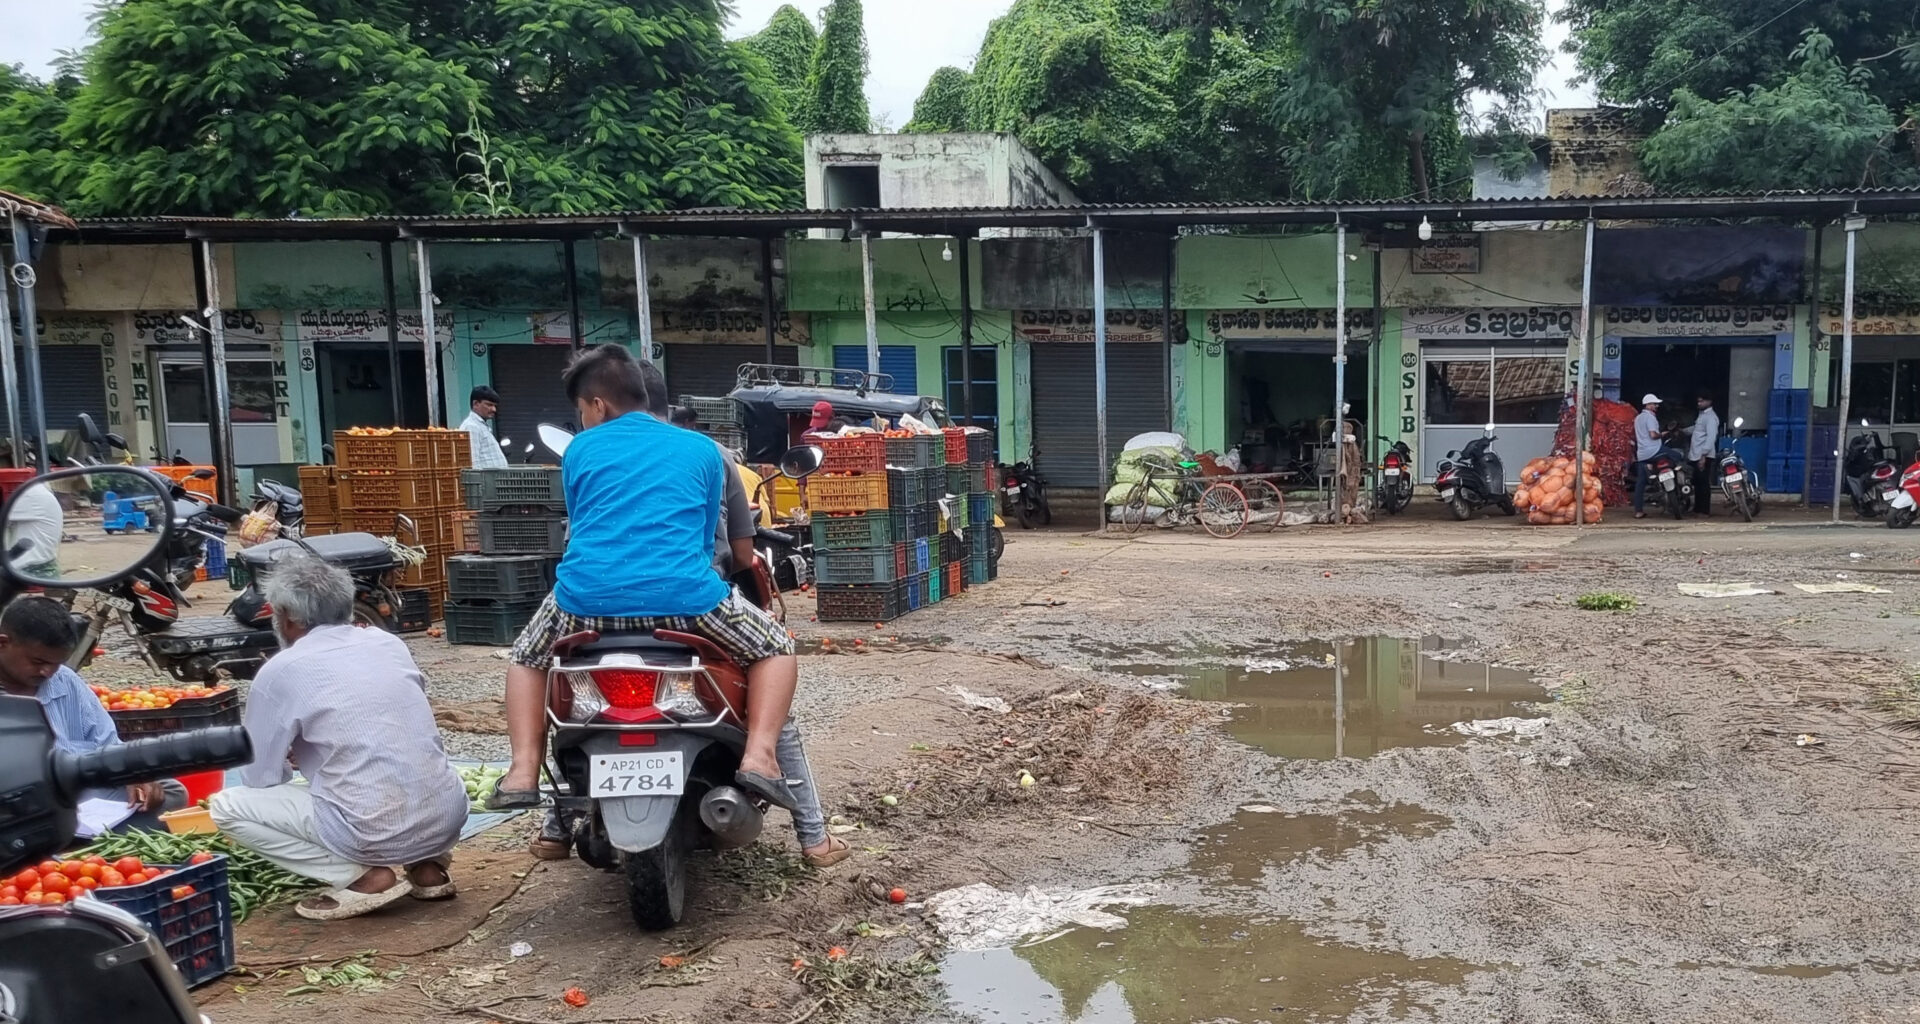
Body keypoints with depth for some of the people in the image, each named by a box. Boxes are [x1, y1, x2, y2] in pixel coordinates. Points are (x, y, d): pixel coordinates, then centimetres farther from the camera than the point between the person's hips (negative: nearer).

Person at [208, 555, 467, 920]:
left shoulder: (280, 672, -3)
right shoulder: (390, 643, 12)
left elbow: (259, 777, 6)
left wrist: (293, 758, 29)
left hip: (376, 833, -6)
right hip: (450, 817, 6)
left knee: (226, 806, 11)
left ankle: (364, 877, 0)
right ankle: (425, 866, 15)